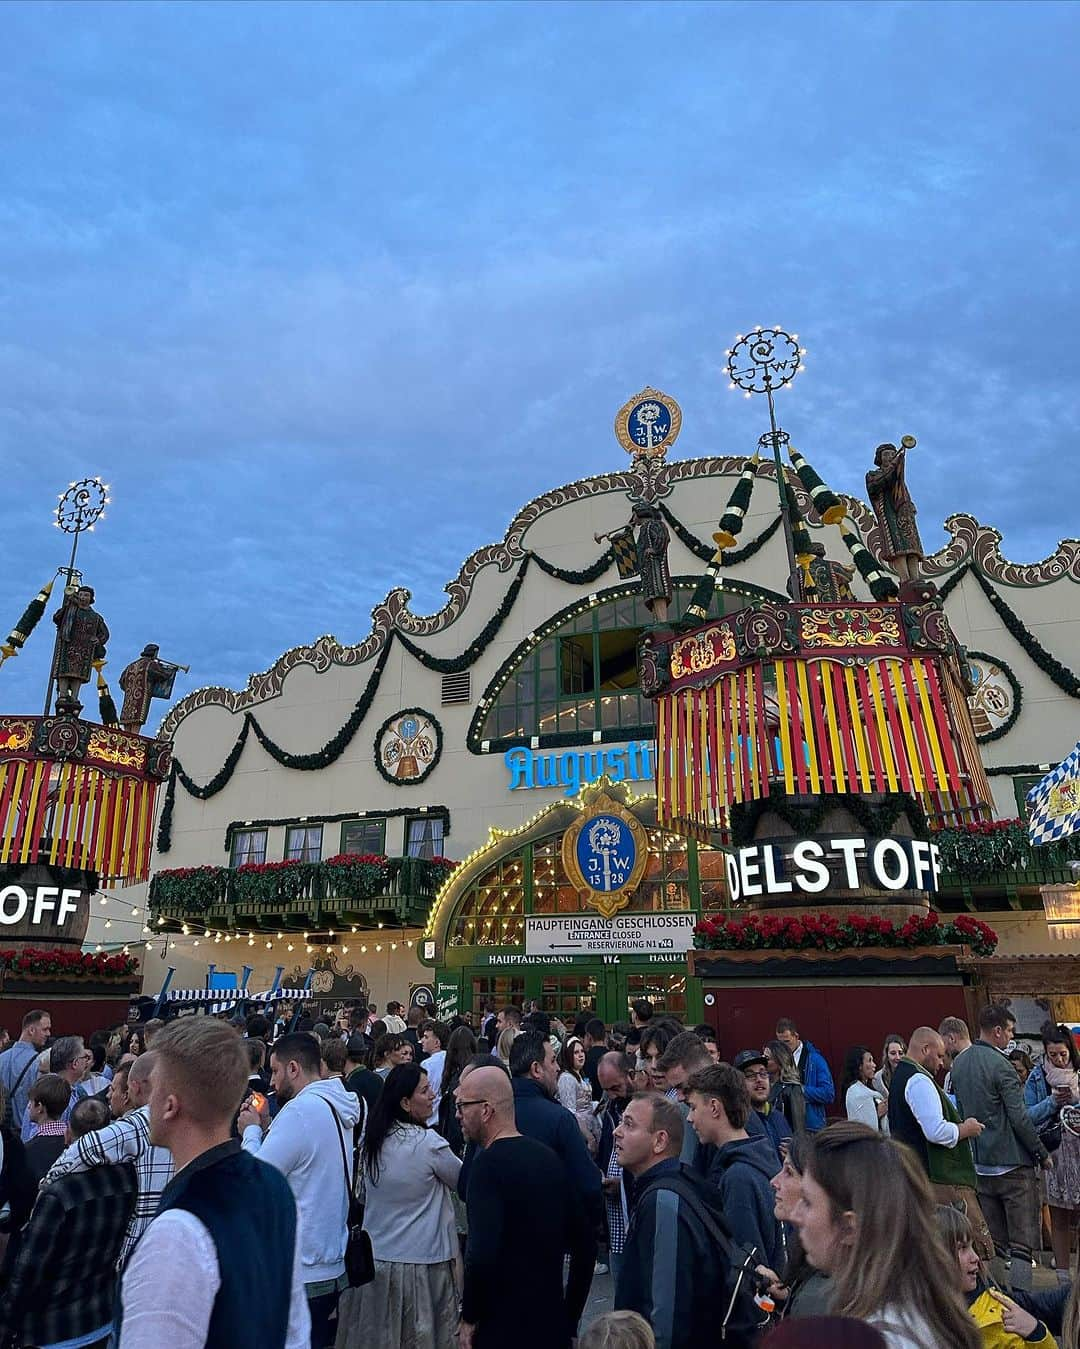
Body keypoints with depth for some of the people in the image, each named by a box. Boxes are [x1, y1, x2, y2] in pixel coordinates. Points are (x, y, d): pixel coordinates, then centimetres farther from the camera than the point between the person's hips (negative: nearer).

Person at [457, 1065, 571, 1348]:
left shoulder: (489, 1164, -20)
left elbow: (481, 1253, -26)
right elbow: (569, 1231, 12)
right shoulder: (547, 1155, 3)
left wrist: (469, 1318, -13)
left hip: (503, 1325, -7)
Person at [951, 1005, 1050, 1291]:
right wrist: (1042, 1154, -4)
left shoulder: (959, 1063, 9)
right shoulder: (1000, 1065, -16)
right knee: (1022, 1243, 0)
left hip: (979, 1165, 7)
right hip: (1012, 1163, -7)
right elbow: (1020, 1118, -16)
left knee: (992, 1243, 15)